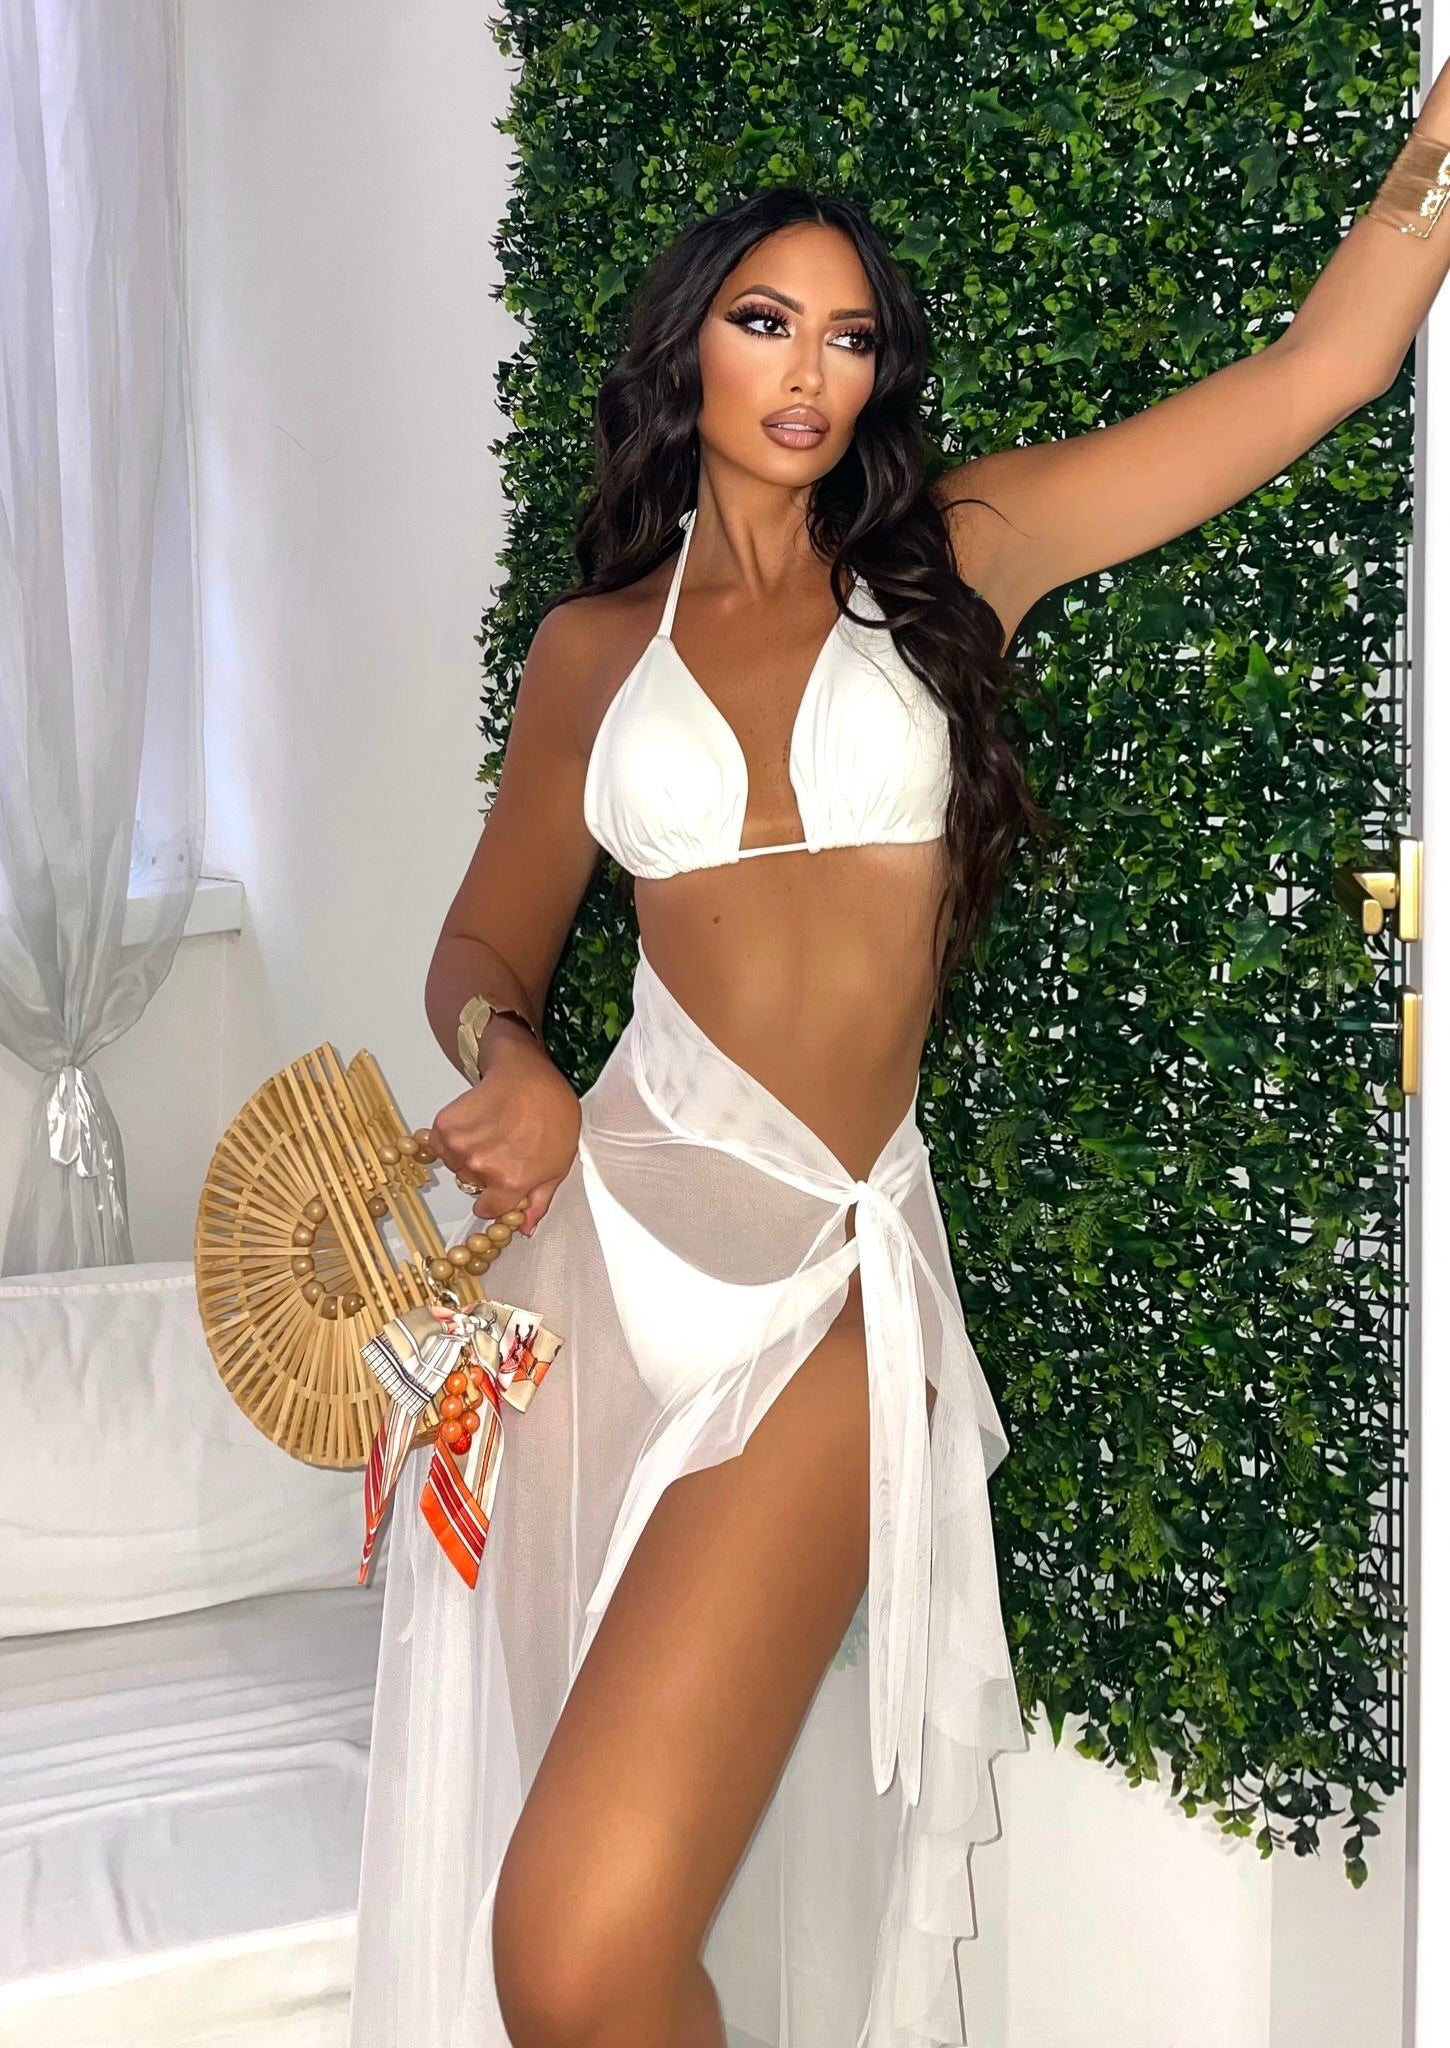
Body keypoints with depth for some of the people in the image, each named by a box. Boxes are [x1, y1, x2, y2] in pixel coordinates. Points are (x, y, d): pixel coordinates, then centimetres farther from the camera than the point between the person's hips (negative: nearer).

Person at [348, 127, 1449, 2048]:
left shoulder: (952, 555, 9)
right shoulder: (592, 647, 13)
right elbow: (484, 948, 21)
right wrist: (510, 1063, 0)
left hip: (832, 1269, -2)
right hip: (616, 1232, 2)